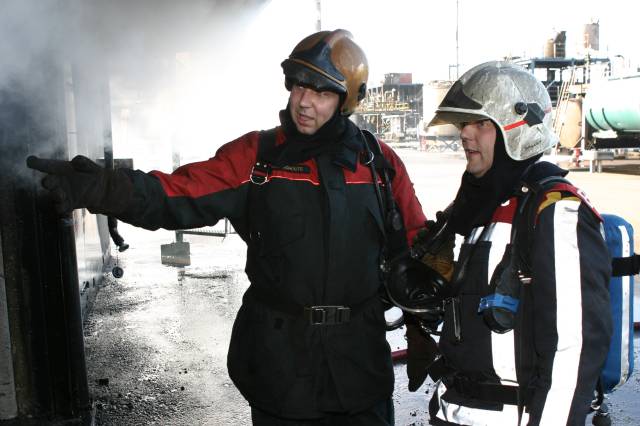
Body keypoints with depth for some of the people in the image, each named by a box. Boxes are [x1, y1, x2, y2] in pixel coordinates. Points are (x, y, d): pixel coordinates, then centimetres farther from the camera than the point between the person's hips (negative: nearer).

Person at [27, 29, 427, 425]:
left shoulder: (380, 163, 1)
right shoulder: (256, 156, -5)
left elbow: (416, 246, 7)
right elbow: (178, 195, -17)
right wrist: (104, 188, -35)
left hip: (361, 355, 2)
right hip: (280, 354, -1)